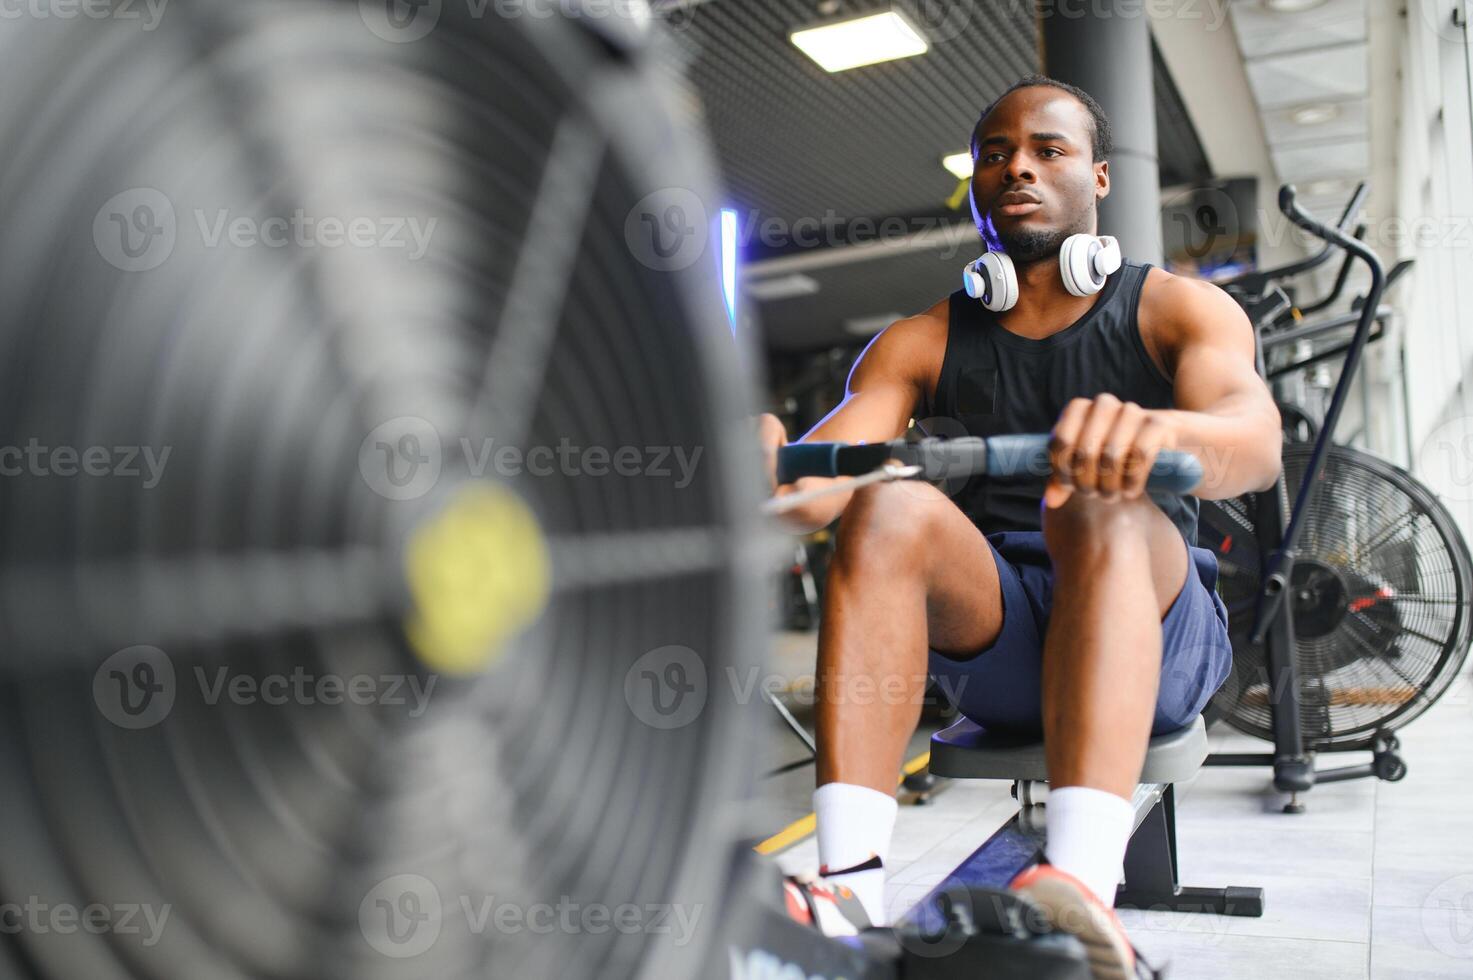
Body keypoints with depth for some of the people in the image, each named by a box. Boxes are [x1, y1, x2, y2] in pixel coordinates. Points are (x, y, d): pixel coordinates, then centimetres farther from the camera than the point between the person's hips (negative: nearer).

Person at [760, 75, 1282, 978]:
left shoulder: (1178, 310, 4)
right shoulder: (921, 344, 9)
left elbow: (1255, 442, -19)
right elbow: (820, 483, -9)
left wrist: (1158, 430, -44)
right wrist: (772, 474, -35)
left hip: (1162, 638, -1)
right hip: (989, 646, 2)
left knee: (1103, 505, -31)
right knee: (891, 502, -26)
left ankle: (1082, 893, -51)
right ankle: (849, 891, -38)